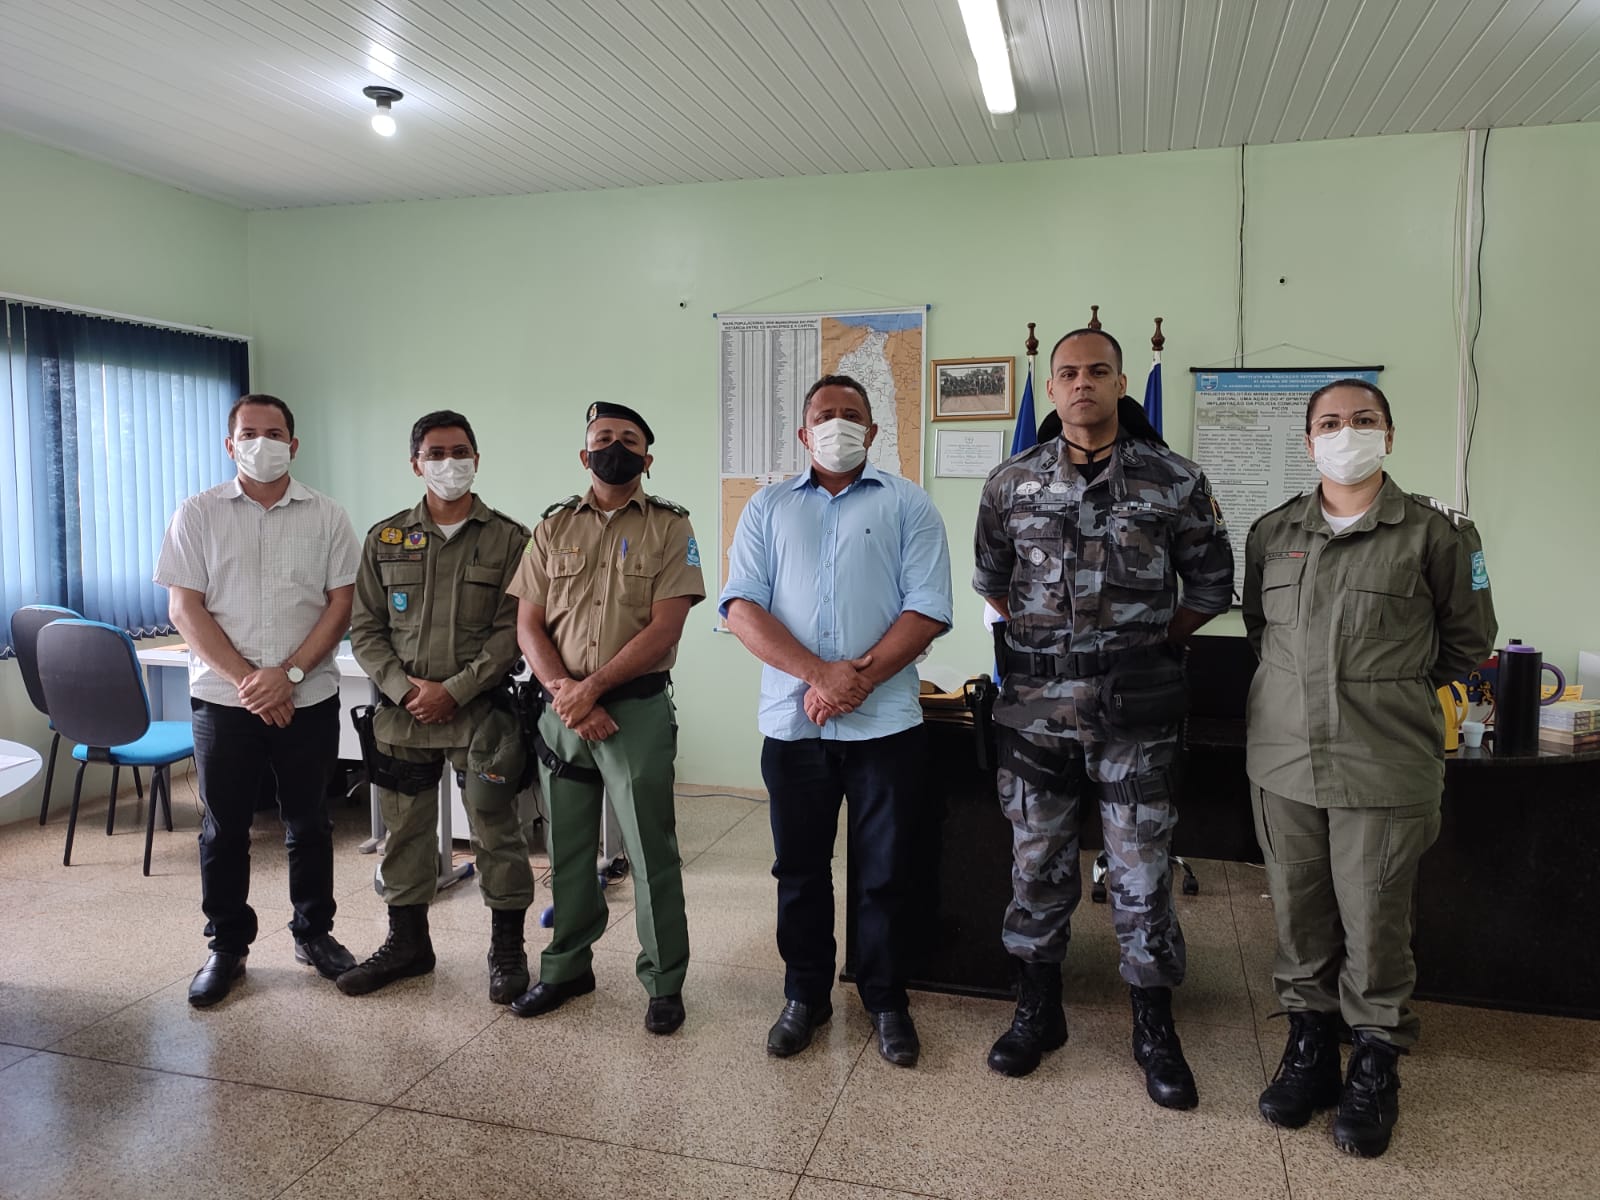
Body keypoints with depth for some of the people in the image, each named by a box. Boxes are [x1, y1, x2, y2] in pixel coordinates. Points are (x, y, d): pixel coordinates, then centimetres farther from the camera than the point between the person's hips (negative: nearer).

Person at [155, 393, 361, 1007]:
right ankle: (227, 946, 22)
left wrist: (288, 674, -13)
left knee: (309, 824, 11)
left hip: (308, 699, 0)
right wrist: (247, 679, -12)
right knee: (223, 829, 8)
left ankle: (314, 932, 26)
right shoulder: (198, 514, 2)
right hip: (223, 698, 0)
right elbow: (185, 608, -3)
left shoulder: (326, 517, 3)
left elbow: (340, 605, -2)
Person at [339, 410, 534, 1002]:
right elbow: (365, 628, 6)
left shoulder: (508, 540, -1)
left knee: (495, 831, 2)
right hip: (401, 712, 3)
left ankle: (507, 949, 18)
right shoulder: (385, 538, 8)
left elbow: (512, 630, -6)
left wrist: (454, 690, -14)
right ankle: (407, 942, 32)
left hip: (481, 712, -3)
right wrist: (405, 689, -8)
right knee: (404, 831, 14)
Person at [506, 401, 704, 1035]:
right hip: (561, 709, 4)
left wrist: (591, 687, -14)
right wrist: (562, 690, -11)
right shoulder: (554, 525, 9)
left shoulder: (669, 526, -1)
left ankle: (664, 983, 16)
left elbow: (664, 629, -10)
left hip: (637, 708, -3)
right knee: (567, 849, 14)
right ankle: (568, 967, 31)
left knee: (651, 851, 1)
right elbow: (528, 626, 5)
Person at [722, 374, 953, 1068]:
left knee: (884, 872, 9)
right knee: (799, 868, 12)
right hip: (792, 722, 2)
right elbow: (742, 606, -3)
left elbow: (927, 610, -4)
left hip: (885, 723, -1)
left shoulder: (906, 504, 6)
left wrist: (858, 680, -15)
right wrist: (818, 674, -16)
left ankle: (886, 1000, 26)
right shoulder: (768, 509, 10)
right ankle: (805, 996, 29)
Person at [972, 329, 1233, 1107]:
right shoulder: (1012, 483, 4)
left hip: (1134, 713, -2)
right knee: (1037, 865, 12)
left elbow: (1210, 585, 8)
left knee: (1142, 874, 7)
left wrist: (1149, 643, 8)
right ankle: (1038, 1012, 30)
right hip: (1034, 708, 2)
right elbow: (991, 580, 17)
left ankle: (1154, 1032, 25)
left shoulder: (1174, 482, -2)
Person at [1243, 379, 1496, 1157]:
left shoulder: (1432, 532, -2)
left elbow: (1468, 638, 10)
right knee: (1299, 917, 11)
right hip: (1284, 757, 3)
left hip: (1385, 766, -3)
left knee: (1374, 924, 4)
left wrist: (1396, 689, 12)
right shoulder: (1272, 533, 8)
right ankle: (1309, 1049, 28)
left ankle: (1374, 1068, 24)